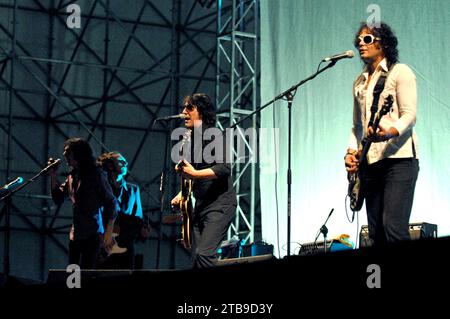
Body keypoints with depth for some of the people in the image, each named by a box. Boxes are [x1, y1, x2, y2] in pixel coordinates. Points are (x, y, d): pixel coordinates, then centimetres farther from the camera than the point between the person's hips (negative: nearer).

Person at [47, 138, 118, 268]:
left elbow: (112, 203, -10)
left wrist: (108, 234, -15)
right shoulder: (72, 176, 12)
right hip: (75, 235, 7)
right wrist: (53, 175, 6)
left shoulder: (96, 174, -9)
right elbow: (58, 199, 17)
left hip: (92, 234, -7)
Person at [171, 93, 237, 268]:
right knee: (196, 259, 5)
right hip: (201, 204, 9)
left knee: (204, 254, -22)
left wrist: (194, 173, -26)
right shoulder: (191, 138, 15)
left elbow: (224, 168, -22)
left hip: (220, 203, -9)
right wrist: (183, 194, 11)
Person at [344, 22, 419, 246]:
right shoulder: (360, 82, 22)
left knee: (393, 227, -19)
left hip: (398, 158, -7)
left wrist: (389, 132, -28)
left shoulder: (400, 72, 1)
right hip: (370, 162, 7)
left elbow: (409, 115, -9)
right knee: (376, 235, 2)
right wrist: (351, 152, 8)